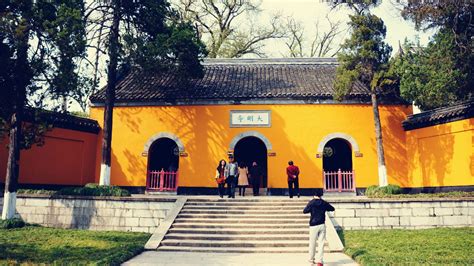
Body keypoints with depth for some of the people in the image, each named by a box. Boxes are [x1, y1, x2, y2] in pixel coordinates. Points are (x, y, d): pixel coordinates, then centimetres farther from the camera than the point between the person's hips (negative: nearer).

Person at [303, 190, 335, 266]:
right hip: (322, 225, 2)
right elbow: (332, 208, 18)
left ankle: (311, 259, 21)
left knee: (312, 243, 9)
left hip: (313, 225, -2)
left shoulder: (311, 202, -6)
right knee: (321, 243, 1)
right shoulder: (324, 203, 4)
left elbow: (304, 211, -3)